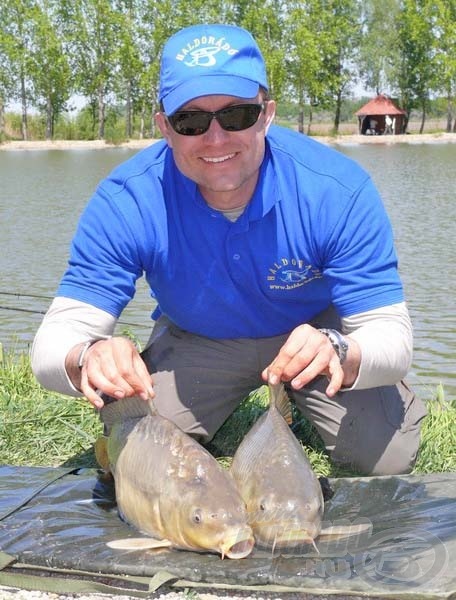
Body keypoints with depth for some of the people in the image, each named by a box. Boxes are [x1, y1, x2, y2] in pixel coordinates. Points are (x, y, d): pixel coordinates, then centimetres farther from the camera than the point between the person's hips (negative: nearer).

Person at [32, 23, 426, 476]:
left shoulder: (338, 189, -31)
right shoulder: (125, 202, -28)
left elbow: (392, 338, -30)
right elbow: (54, 344, -29)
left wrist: (340, 353, -55)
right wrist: (87, 359, -55)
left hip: (319, 330, 0)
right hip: (194, 341, 1)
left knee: (388, 459, -17)